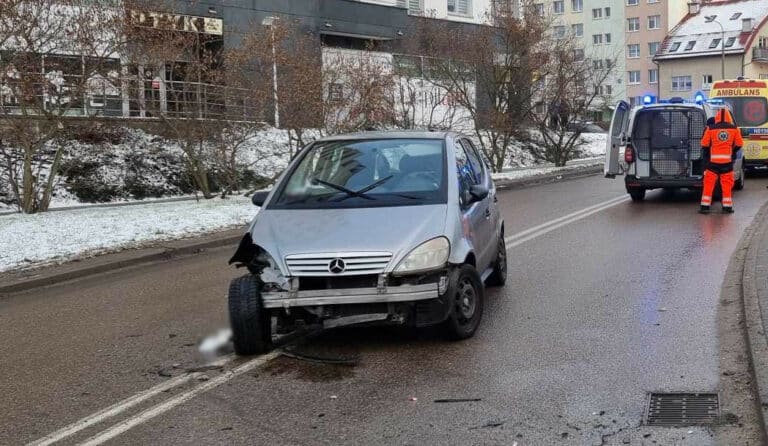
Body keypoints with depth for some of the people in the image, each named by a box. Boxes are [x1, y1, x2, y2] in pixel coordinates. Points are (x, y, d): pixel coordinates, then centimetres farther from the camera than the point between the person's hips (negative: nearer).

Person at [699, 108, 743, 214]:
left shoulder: (710, 129, -4)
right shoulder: (734, 129, 0)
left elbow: (704, 145, 0)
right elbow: (739, 144, 7)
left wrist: (707, 154, 20)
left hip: (713, 161, -1)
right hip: (727, 161, 1)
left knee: (709, 183, 4)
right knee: (727, 184, 8)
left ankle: (705, 206, 2)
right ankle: (727, 207, 11)